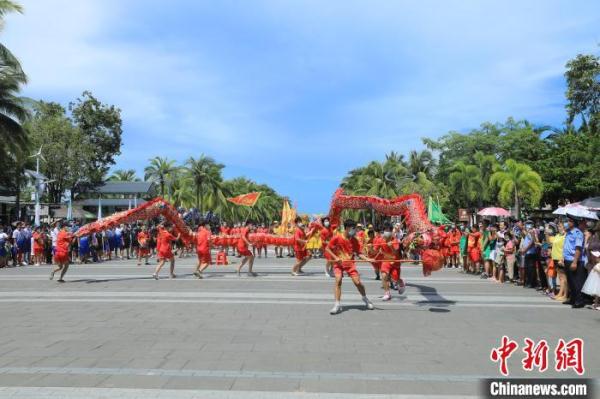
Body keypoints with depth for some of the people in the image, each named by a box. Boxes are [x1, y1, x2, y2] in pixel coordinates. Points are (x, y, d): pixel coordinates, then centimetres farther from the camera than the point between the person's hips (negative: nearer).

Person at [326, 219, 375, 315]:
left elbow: (358, 253, 3)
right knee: (338, 280, -20)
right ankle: (337, 305, -11)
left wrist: (368, 259, -12)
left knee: (357, 282, -5)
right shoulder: (337, 238, -12)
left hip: (350, 263, 2)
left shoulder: (354, 240, -1)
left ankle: (365, 299, 23)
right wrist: (335, 257, -17)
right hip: (339, 263, -2)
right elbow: (327, 248, -6)